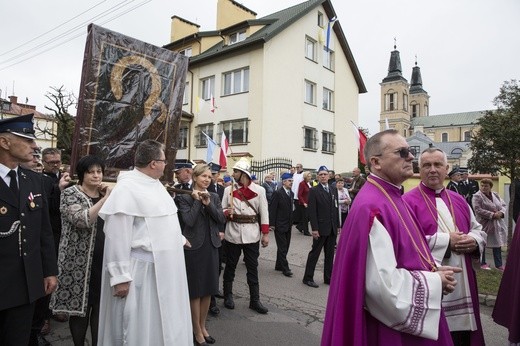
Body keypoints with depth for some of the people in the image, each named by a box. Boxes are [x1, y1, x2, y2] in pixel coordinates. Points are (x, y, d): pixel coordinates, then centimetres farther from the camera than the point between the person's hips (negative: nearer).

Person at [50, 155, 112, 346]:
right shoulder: (70, 193, -6)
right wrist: (105, 199, -21)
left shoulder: (106, 194, 10)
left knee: (101, 305, 11)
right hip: (80, 261, -4)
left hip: (105, 260, 4)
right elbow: (83, 220, -23)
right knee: (79, 305, 7)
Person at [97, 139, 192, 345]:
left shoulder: (155, 184, 10)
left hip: (163, 267, 9)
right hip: (141, 269, -9)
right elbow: (117, 236, -20)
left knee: (162, 321, 21)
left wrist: (179, 239, 32)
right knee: (140, 325, 7)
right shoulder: (126, 189, -18)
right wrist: (120, 277, -20)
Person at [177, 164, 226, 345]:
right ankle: (197, 331, 22)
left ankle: (203, 326, 32)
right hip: (194, 247, -5)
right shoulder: (185, 197, -7)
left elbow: (221, 219, -3)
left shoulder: (214, 197, 7)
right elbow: (189, 221, -18)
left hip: (211, 246, 5)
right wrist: (197, 200, -15)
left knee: (208, 289, 14)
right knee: (195, 290, 6)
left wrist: (208, 203, -13)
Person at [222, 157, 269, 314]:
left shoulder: (259, 190, -2)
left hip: (252, 235, -1)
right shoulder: (228, 190, 3)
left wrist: (265, 234, -4)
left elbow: (264, 213, 0)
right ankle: (228, 296, 29)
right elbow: (222, 210, 8)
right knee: (230, 266, 13)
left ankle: (255, 300, 17)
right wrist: (226, 212, -16)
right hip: (233, 234, 1)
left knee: (253, 268, 6)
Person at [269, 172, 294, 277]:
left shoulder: (291, 193, 10)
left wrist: (291, 222, 14)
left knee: (285, 247, 13)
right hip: (279, 225, -7)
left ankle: (279, 265, 25)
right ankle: (285, 268, 6)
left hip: (288, 225, 8)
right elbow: (272, 209, -14)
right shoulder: (277, 193, -13)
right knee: (282, 247, -2)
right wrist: (271, 224, -16)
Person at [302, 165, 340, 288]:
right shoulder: (313, 191, -7)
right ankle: (308, 278, 14)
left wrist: (338, 225, 9)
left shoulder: (334, 190, 10)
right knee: (314, 253, 3)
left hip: (332, 228, 6)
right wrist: (314, 229, -16)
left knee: (330, 254, 13)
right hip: (321, 228, -5)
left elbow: (336, 208, 12)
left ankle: (328, 277, 24)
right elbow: (312, 211, -12)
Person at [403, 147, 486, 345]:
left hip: (463, 284, 6)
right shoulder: (408, 201, -10)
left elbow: (478, 230, 17)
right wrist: (446, 241, -18)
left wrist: (473, 241, -6)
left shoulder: (459, 200, 12)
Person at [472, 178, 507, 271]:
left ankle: (499, 264, 22)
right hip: (484, 224, -6)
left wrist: (501, 213, -11)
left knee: (497, 244, 11)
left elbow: (503, 205, 10)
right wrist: (492, 215, -20)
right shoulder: (477, 196, -13)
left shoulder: (495, 195, 9)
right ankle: (483, 263, 19)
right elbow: (478, 210, -21)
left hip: (497, 224, 6)